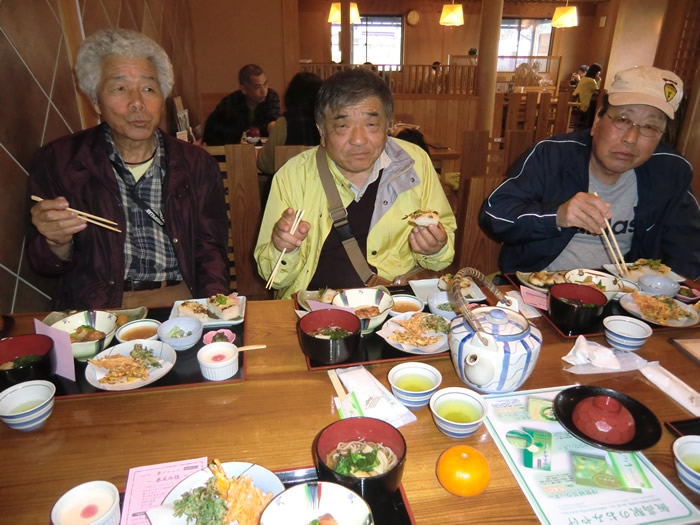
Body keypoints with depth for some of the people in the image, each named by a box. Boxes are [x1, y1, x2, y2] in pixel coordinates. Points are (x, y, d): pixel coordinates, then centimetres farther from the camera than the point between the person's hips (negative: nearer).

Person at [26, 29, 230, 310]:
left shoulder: (197, 163, 8)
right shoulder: (56, 161, 5)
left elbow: (210, 249, 8)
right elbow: (43, 265, 9)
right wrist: (58, 243, -16)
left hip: (180, 306, 0)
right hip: (96, 312, 0)